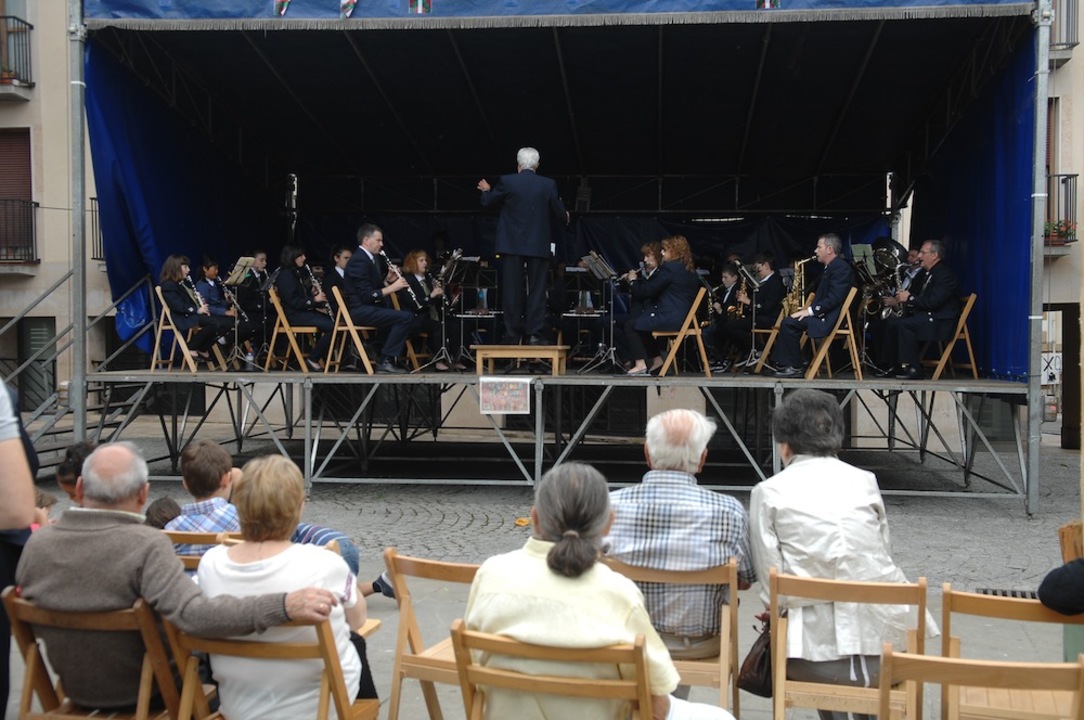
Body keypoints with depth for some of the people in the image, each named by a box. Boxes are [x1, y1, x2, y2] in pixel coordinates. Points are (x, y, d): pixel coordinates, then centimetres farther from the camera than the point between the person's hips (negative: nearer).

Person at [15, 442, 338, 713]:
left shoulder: (36, 544, -12)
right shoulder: (146, 546, -30)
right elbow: (193, 614, -44)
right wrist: (284, 606, -51)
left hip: (75, 692, 5)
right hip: (145, 697, -5)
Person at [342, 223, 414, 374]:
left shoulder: (368, 259, 17)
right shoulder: (359, 261, -15)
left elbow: (375, 288, 19)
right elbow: (367, 296, -21)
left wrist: (388, 280, 3)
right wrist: (392, 287, -16)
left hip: (367, 308, 11)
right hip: (360, 310, -11)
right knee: (406, 317, -20)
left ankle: (387, 360, 12)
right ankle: (386, 361, -15)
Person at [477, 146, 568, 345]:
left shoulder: (507, 182, -5)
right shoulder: (548, 185, -2)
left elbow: (488, 203, 8)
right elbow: (560, 215, 5)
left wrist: (486, 191, 30)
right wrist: (564, 217, 29)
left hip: (512, 245, 0)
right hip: (538, 246, 1)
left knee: (512, 290, 3)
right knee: (537, 290, 4)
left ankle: (512, 334, 4)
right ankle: (535, 334, 0)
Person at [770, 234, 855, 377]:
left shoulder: (841, 267, -13)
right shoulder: (830, 268, 20)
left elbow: (834, 298, -23)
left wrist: (810, 311, -22)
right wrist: (807, 309, 6)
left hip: (829, 319, -11)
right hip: (822, 315, 11)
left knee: (788, 323, -20)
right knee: (788, 322, 8)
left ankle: (795, 367, -13)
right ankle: (782, 363, 4)